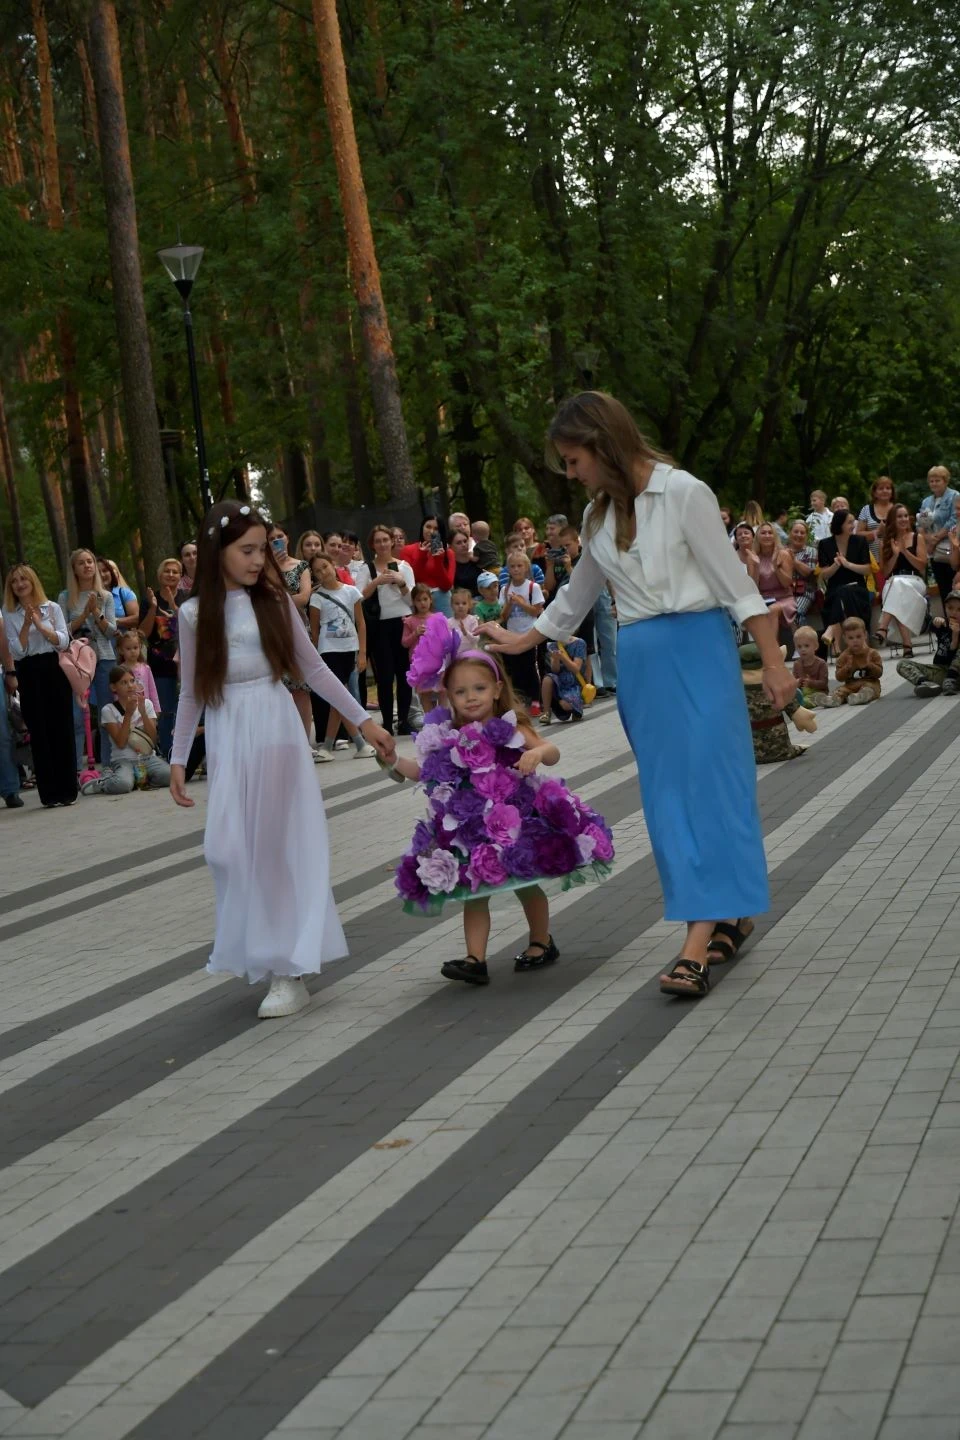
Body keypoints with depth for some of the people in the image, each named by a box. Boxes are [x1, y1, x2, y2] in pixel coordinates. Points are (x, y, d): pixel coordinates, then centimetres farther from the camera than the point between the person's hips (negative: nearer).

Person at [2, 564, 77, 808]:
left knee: (61, 728, -1)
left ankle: (67, 790, 5)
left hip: (53, 669, 0)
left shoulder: (52, 608, 6)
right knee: (39, 732, 0)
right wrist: (26, 625, -12)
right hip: (28, 673, 0)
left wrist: (40, 625, -14)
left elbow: (63, 641, -3)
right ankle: (49, 793, 3)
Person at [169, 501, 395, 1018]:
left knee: (279, 845, 0)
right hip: (226, 741, 1)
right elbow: (191, 693, 9)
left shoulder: (275, 601, 0)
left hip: (276, 732, -1)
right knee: (230, 850, -3)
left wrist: (363, 720, 5)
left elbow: (313, 669, 6)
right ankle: (262, 956, 11)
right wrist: (177, 759, 8)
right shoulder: (195, 613, 2)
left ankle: (288, 971, 3)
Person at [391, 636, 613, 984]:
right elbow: (424, 771, 10)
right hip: (470, 830, 3)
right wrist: (394, 762, -3)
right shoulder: (448, 738, -2)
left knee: (526, 885, 11)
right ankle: (475, 959, 2)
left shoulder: (511, 728, -11)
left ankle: (542, 942, 32)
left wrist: (537, 753, -39)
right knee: (473, 892, 2)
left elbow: (552, 752, -18)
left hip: (516, 822, -3)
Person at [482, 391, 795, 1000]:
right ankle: (728, 916, 12)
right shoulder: (599, 517, 13)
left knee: (705, 783, -11)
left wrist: (774, 662, -11)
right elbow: (577, 596, 29)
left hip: (697, 649, -7)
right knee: (667, 791, 4)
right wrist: (521, 641, 33)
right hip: (639, 662, 7)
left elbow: (734, 579, -8)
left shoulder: (682, 493, -8)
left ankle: (698, 943, -18)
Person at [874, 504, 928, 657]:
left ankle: (883, 629, -49)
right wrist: (895, 554, -5)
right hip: (892, 583, 1)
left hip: (915, 581, -1)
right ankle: (907, 644, -43)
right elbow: (885, 572, 9)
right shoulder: (885, 542, 13)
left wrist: (904, 551, -8)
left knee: (898, 585, -37)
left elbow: (922, 565, 2)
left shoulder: (918, 538, 10)